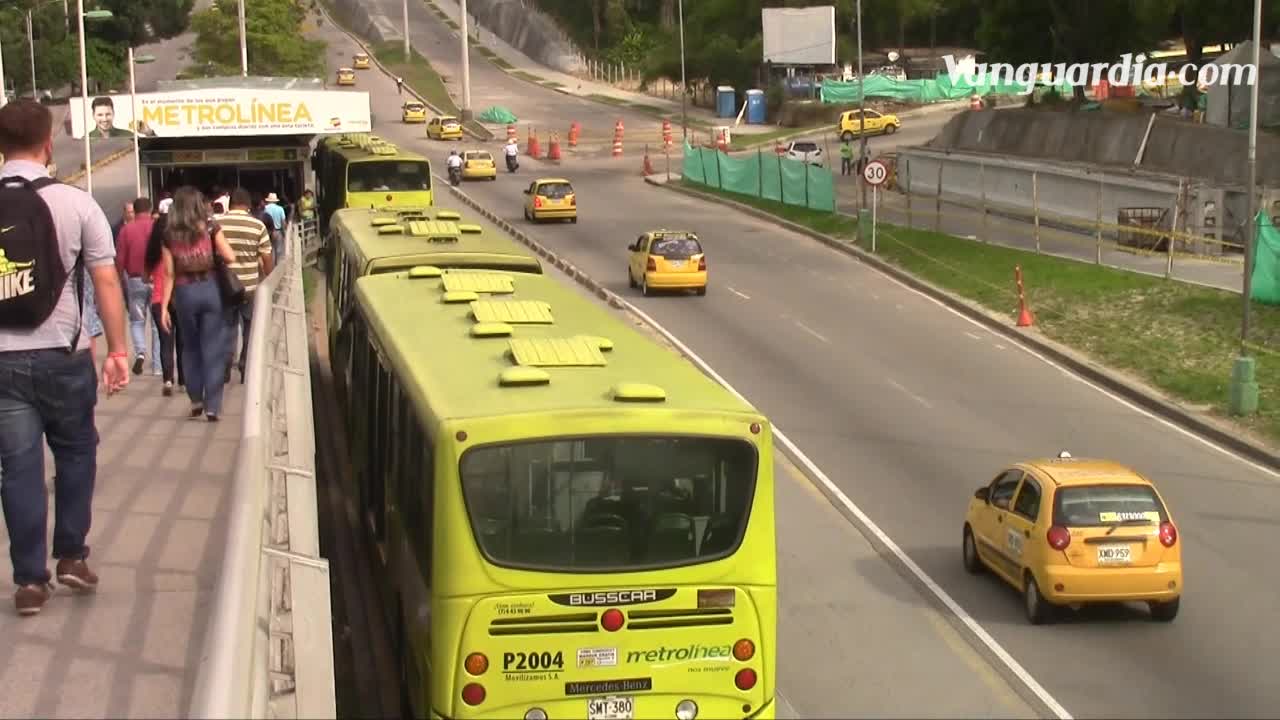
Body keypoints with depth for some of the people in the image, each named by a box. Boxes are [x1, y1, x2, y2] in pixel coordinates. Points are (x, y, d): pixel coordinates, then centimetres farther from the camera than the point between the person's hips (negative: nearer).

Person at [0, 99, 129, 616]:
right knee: (75, 455, 19)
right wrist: (117, 350, -1)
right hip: (63, 355, -1)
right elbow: (106, 282, -7)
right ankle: (71, 557, 21)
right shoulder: (75, 203, -7)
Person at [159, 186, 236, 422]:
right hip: (211, 288, -1)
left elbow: (169, 274, -1)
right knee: (213, 349, 3)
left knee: (190, 347, 19)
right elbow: (229, 257, -8)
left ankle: (196, 400, 19)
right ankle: (212, 406, 0)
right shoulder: (210, 227, -2)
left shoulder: (169, 235, 0)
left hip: (185, 292, 1)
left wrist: (164, 307, 1)